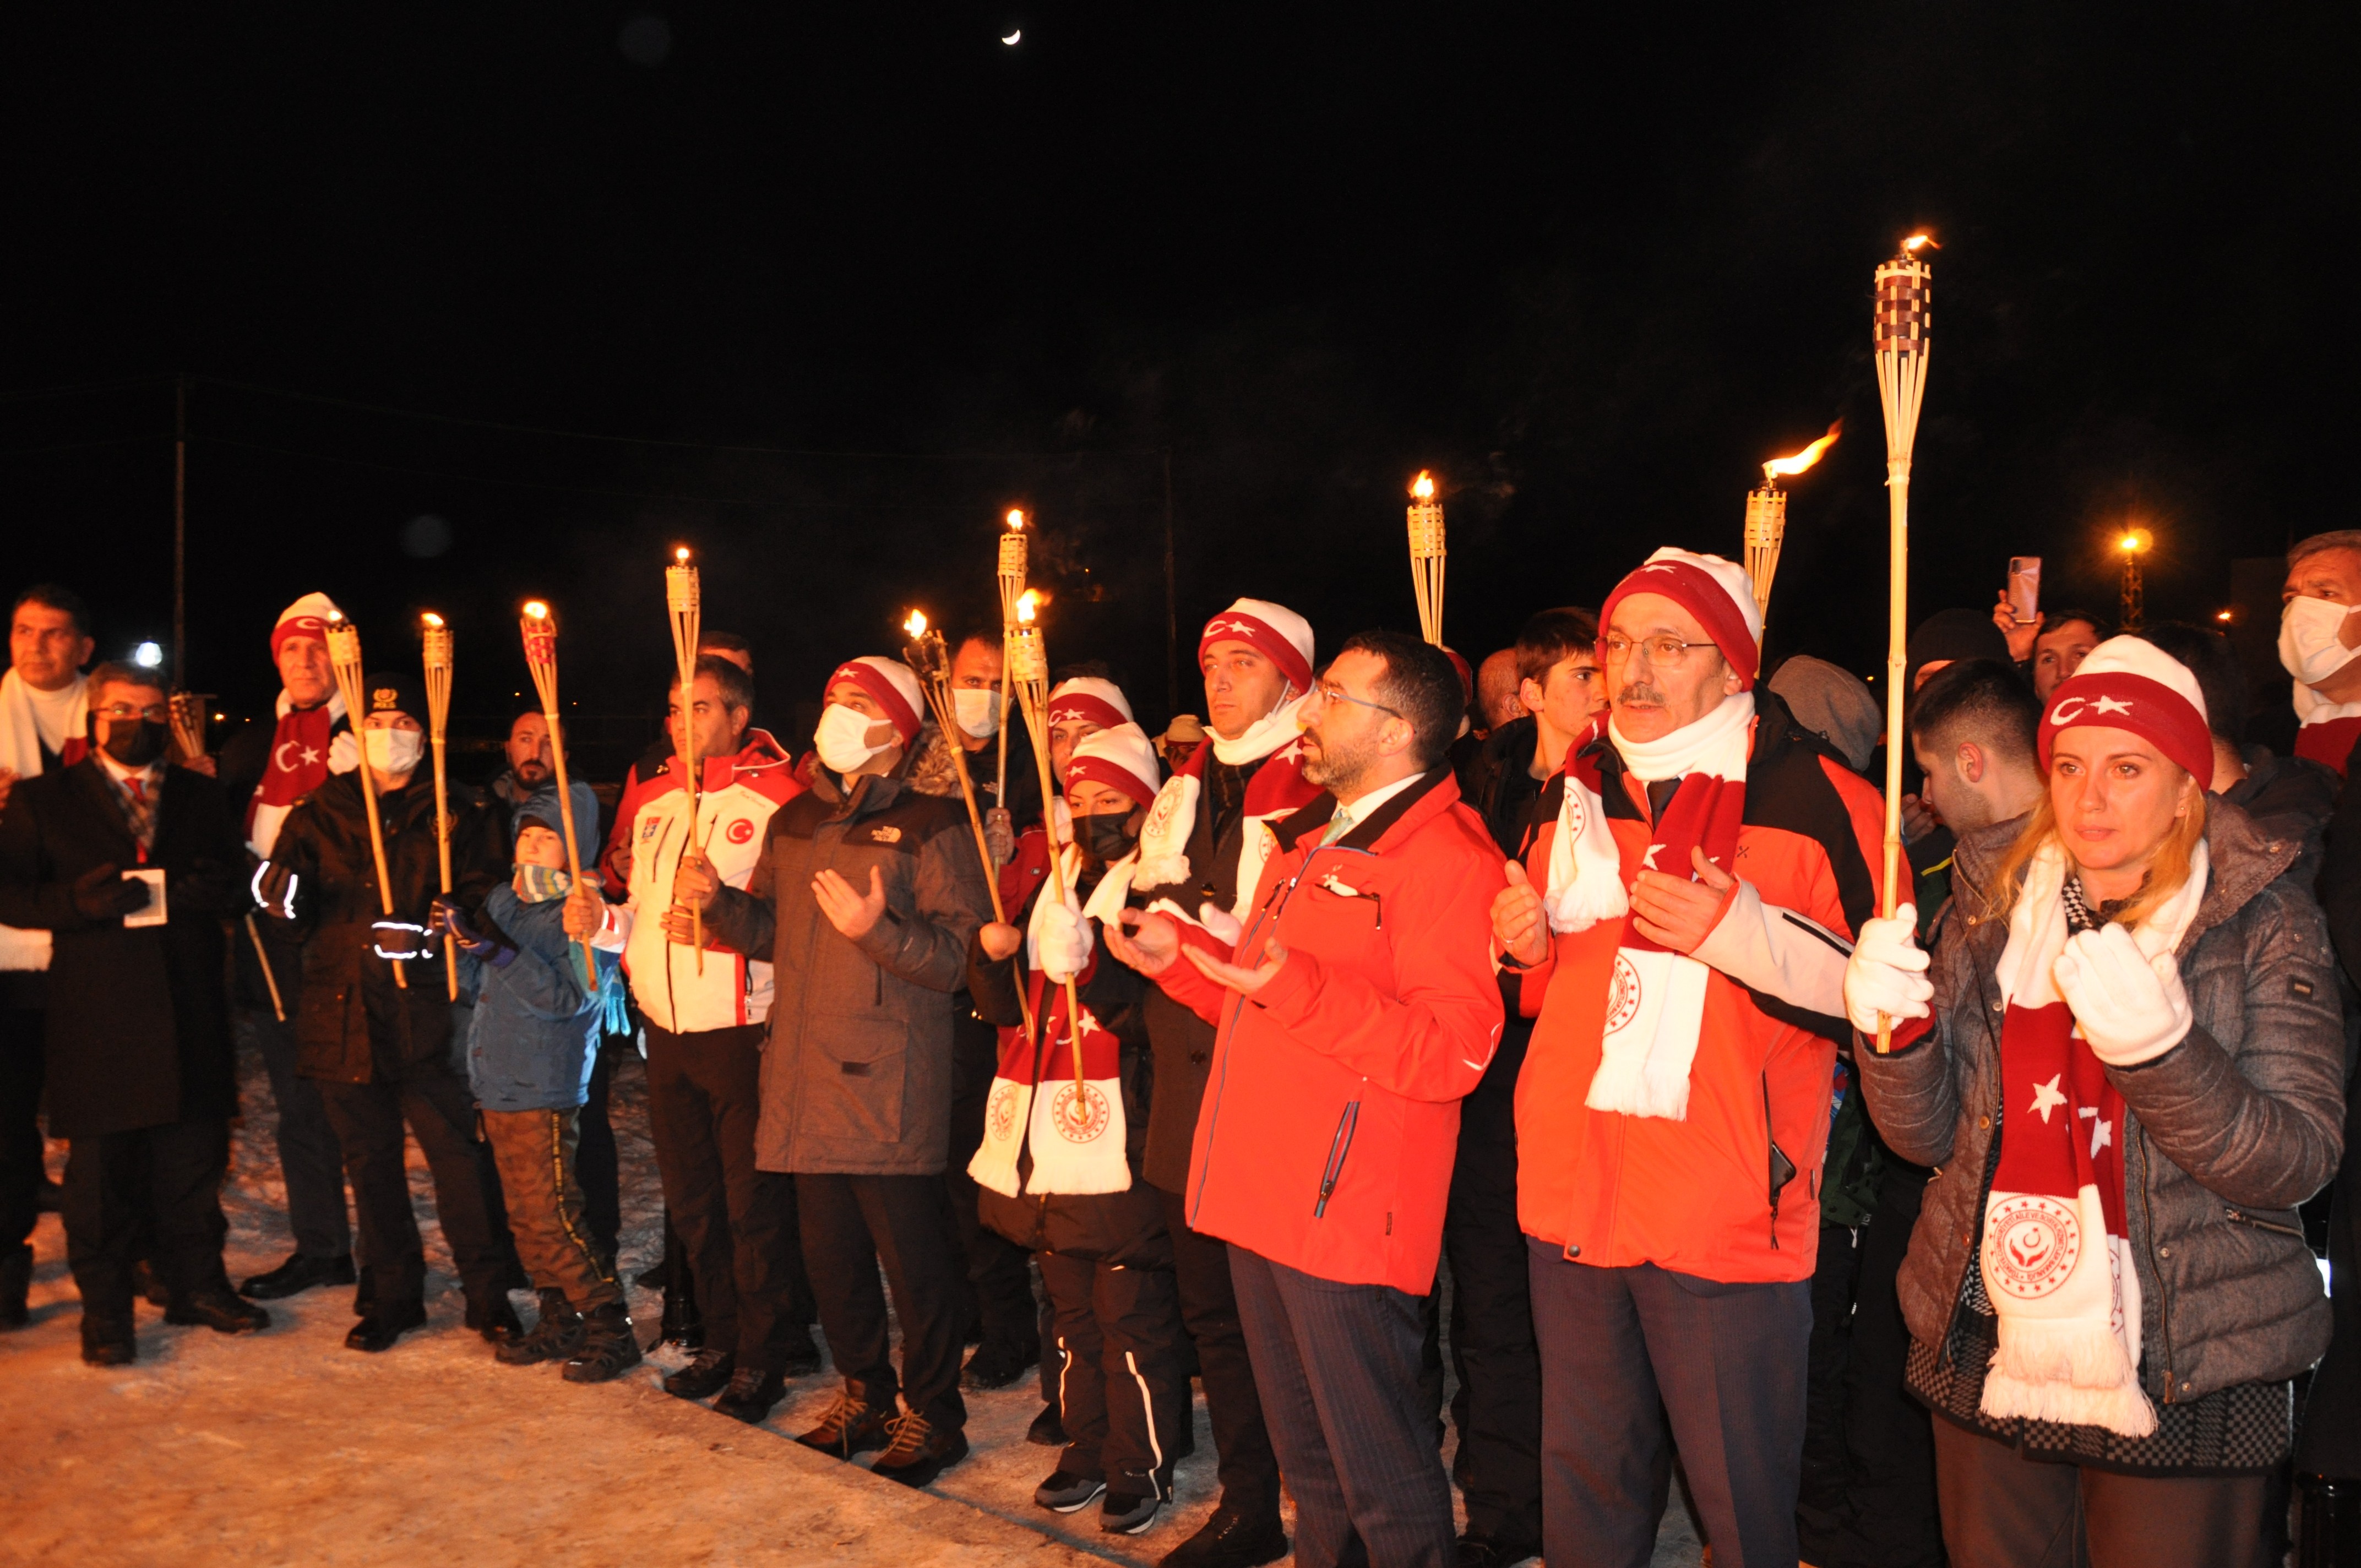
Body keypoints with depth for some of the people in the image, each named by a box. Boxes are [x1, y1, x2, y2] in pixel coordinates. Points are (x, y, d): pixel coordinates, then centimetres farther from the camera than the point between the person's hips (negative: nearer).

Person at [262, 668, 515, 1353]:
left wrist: (431, 930, -18)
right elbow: (297, 914, 6)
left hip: (427, 1014, -2)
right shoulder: (319, 814, 11)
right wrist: (284, 898, -17)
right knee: (371, 1163, 11)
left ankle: (487, 1294, 9)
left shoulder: (455, 815, 6)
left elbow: (486, 899, 0)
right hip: (343, 1013, 2)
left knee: (459, 1153, -4)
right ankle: (390, 1295, 25)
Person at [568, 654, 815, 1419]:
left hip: (744, 1033, -7)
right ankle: (723, 1341, 31)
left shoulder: (776, 797, -9)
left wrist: (725, 920, -28)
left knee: (754, 1203, 0)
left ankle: (767, 1355, 15)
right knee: (692, 1202, 16)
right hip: (667, 1032, 7)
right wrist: (603, 921, 0)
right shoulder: (655, 802, 14)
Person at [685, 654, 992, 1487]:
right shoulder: (795, 821, 14)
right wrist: (717, 900, 0)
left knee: (913, 1255, 1)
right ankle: (863, 1397, 32)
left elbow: (960, 956, -13)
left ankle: (932, 1416, 17)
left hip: (890, 1082, -6)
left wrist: (878, 929, -27)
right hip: (805, 1074, 7)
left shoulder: (932, 824, -7)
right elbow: (771, 928, 18)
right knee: (831, 1252, 15)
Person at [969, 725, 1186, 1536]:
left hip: (1120, 1141, -7)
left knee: (1133, 1314, 1)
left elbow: (1160, 1016, -16)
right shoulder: (1050, 882, 14)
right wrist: (994, 953, -5)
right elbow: (1005, 1009, 14)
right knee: (1070, 1308, 17)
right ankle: (1085, 1449, 31)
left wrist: (1090, 968, -27)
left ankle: (1142, 1466, 16)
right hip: (1047, 1136, 7)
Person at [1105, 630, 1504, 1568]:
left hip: (1349, 1211, -9)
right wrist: (1178, 958, 11)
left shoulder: (1443, 852, -13)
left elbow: (1451, 1050, -22)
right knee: (1308, 1461, 21)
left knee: (1381, 1473, 2)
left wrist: (1297, 988, -30)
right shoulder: (1308, 842, 18)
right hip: (1265, 1201, 9)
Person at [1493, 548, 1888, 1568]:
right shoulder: (1583, 793, 11)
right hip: (1575, 1197, 5)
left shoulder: (1821, 802, -7)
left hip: (1728, 1215, -5)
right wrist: (1528, 940, 0)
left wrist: (1742, 933, -22)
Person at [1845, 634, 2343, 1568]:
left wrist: (2157, 1044, -29)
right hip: (1987, 1356, 3)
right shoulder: (1992, 898, 3)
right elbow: (1926, 1135, 3)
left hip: (2187, 1381, -3)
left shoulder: (2261, 920, -5)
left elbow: (2299, 1164, -13)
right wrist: (1895, 1031, -18)